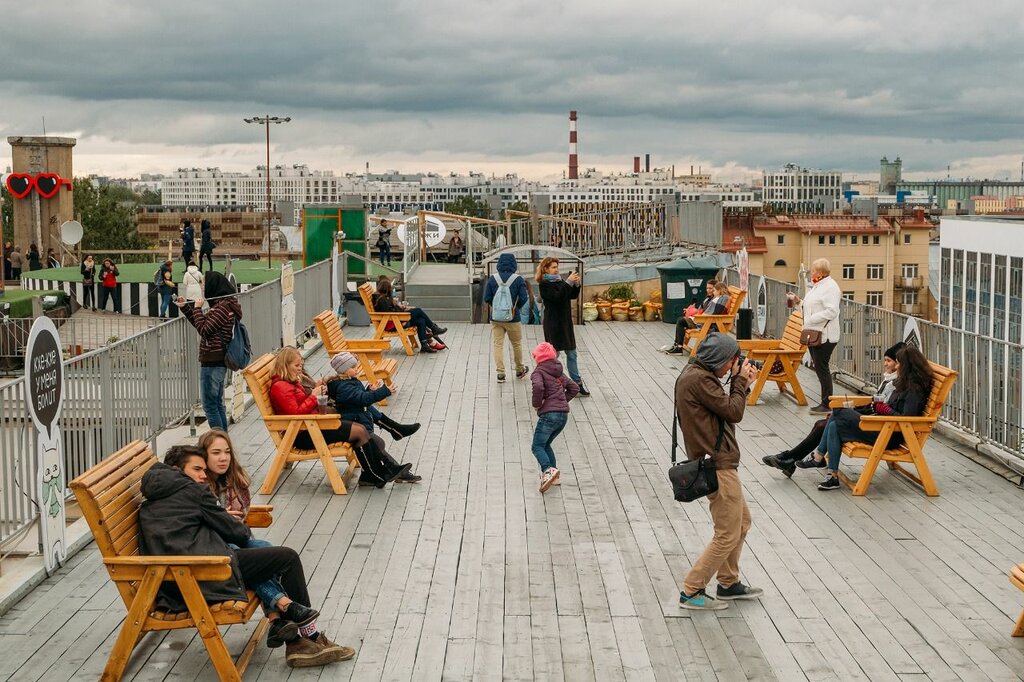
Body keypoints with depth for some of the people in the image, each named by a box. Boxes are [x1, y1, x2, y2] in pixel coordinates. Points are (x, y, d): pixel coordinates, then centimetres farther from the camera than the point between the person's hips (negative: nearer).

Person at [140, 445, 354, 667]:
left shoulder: (148, 505, 23)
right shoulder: (192, 490, 1)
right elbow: (233, 530, 5)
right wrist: (246, 530, 28)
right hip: (205, 577, -9)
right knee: (287, 558, 1)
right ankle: (310, 637, 15)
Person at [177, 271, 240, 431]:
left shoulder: (222, 307, -18)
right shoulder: (226, 304, 13)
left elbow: (204, 330, -21)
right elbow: (202, 325, 21)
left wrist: (197, 308, -11)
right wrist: (185, 307, 16)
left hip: (212, 362, -10)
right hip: (219, 361, 10)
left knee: (209, 405, -5)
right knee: (217, 404, 16)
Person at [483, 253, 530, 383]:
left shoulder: (492, 279, -5)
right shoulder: (518, 279, -10)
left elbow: (486, 298, -5)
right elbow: (524, 298, -11)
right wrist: (517, 307, 9)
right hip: (513, 319, -1)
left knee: (497, 344, 5)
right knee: (517, 344, 16)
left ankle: (500, 373, -2)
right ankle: (519, 370, 30)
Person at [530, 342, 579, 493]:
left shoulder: (539, 372, -5)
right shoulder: (559, 372, 19)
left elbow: (538, 387, -26)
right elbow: (574, 388, 21)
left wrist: (536, 404, -11)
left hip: (549, 414, -8)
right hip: (564, 414, 8)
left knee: (537, 446, -4)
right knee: (546, 444, 20)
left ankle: (548, 470, -27)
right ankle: (554, 474, 14)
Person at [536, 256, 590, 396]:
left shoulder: (559, 280, 13)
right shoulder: (544, 284, -9)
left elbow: (573, 296, 10)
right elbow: (557, 296, -23)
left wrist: (577, 284, -7)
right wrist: (569, 282, -24)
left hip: (565, 321, 7)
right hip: (553, 324, -7)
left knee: (571, 353, 9)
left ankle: (577, 382, 15)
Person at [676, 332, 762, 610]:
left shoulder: (696, 375, 14)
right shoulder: (698, 379, -19)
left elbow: (726, 408, 15)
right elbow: (734, 412, -17)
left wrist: (740, 382, 6)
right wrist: (740, 380, -5)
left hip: (719, 462, 11)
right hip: (718, 465, -11)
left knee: (742, 522, 21)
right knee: (728, 534, -4)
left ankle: (728, 584, 30)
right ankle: (691, 592, 2)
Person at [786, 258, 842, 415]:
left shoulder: (830, 287, -14)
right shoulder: (817, 286, 17)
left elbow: (831, 311, -23)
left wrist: (810, 320, -23)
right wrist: (799, 302, 12)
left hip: (825, 335, -10)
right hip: (814, 334, 10)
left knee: (821, 368, -7)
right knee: (819, 368, 11)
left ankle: (827, 405, -2)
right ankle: (825, 402, 17)